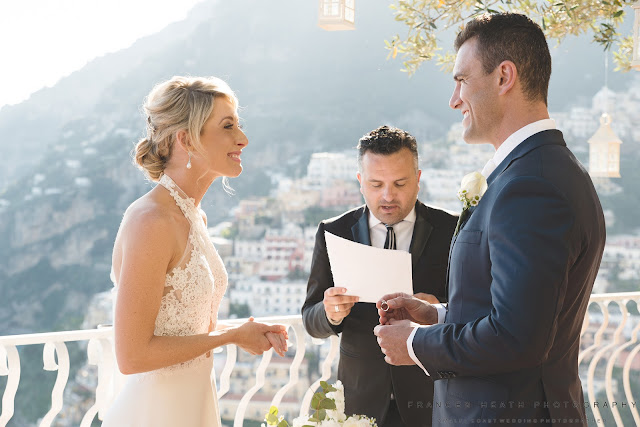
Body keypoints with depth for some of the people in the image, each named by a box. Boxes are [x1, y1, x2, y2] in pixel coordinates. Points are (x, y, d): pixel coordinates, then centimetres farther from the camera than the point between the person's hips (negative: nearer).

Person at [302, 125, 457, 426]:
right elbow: (311, 321, -1)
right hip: (361, 399, 2)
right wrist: (330, 313, -24)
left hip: (431, 399, -1)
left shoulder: (452, 231, -6)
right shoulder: (333, 233, -1)